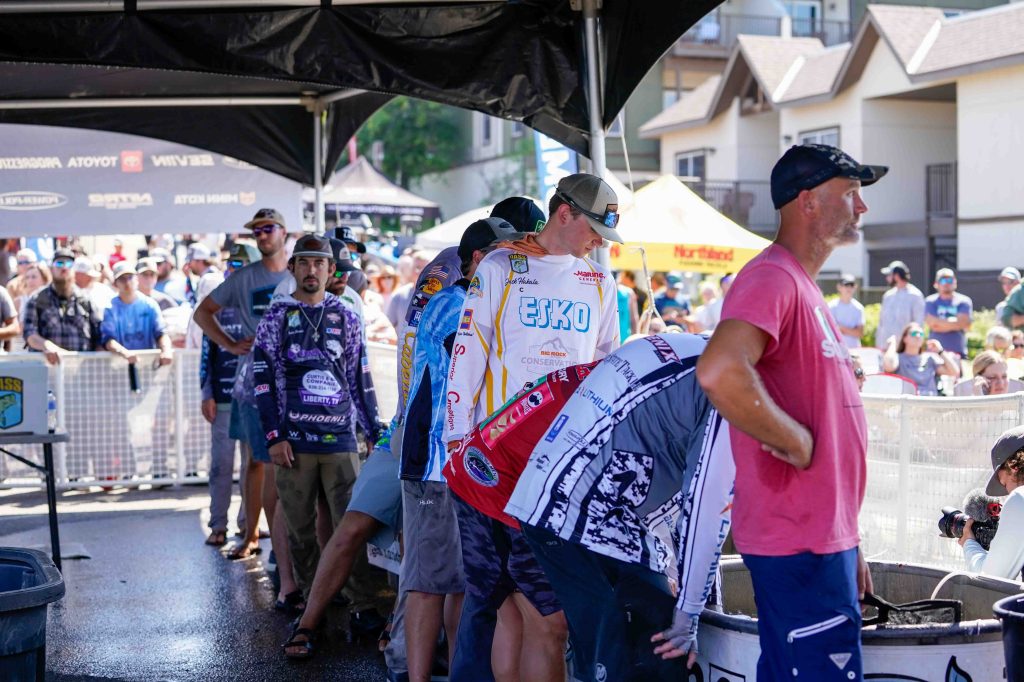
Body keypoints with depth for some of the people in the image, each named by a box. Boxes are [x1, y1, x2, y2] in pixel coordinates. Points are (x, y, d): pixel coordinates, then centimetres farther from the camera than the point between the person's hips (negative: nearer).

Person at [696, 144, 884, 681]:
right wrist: (797, 443, -20)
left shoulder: (804, 289, 19)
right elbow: (718, 371, -34)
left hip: (823, 536, 10)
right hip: (799, 543, -10)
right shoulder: (771, 278, -14)